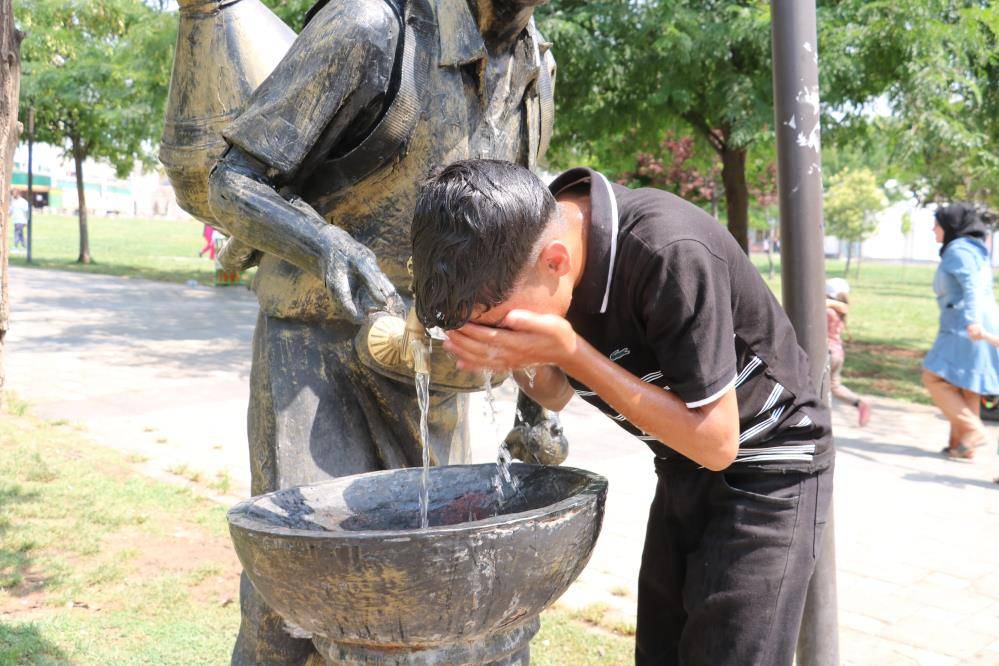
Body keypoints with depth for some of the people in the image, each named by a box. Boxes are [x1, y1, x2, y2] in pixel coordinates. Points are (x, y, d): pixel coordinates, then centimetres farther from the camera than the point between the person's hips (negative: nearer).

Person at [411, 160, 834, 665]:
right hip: (684, 468, 6)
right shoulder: (526, 246, -12)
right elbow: (556, 396, 3)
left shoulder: (672, 256, -33)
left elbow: (716, 443, -25)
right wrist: (518, 358, -20)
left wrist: (570, 352, -32)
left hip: (768, 464, -6)